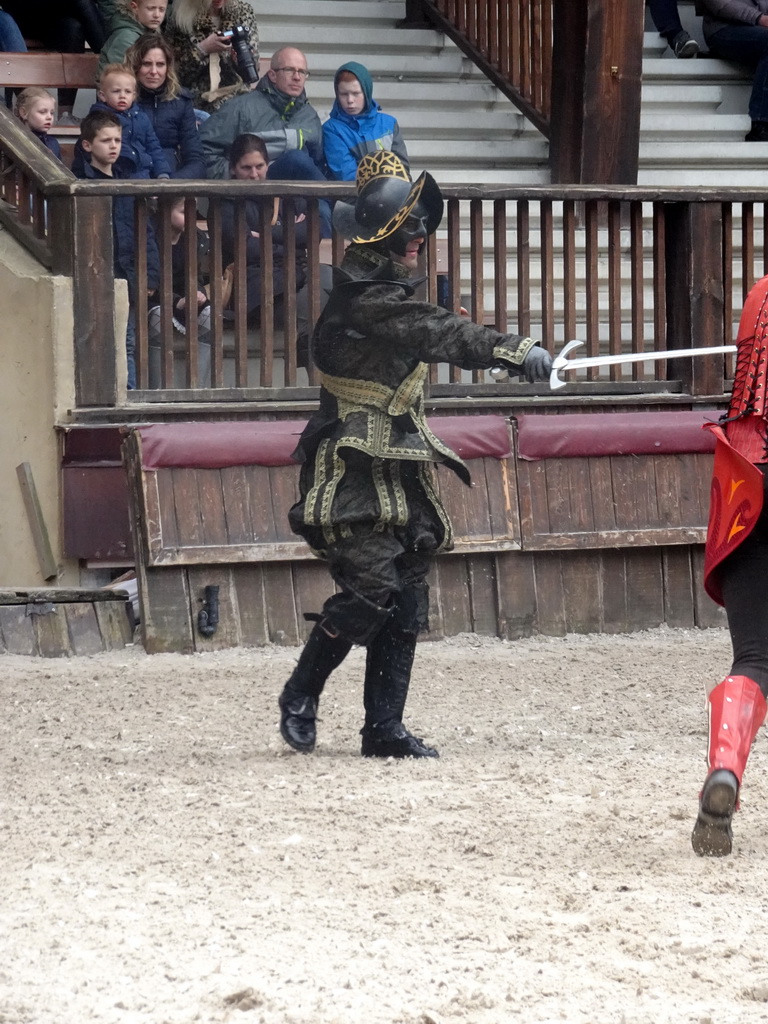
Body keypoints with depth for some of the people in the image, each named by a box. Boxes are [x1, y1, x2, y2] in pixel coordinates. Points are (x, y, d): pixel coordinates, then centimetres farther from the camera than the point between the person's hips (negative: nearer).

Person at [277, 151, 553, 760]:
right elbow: (439, 336, -30)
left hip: (397, 475, 10)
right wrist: (513, 351, -39)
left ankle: (385, 729, 8)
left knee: (407, 602, 5)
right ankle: (300, 698, 4)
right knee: (371, 588, -16)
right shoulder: (364, 304, -18)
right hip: (353, 476, -10)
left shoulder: (389, 297, 15)